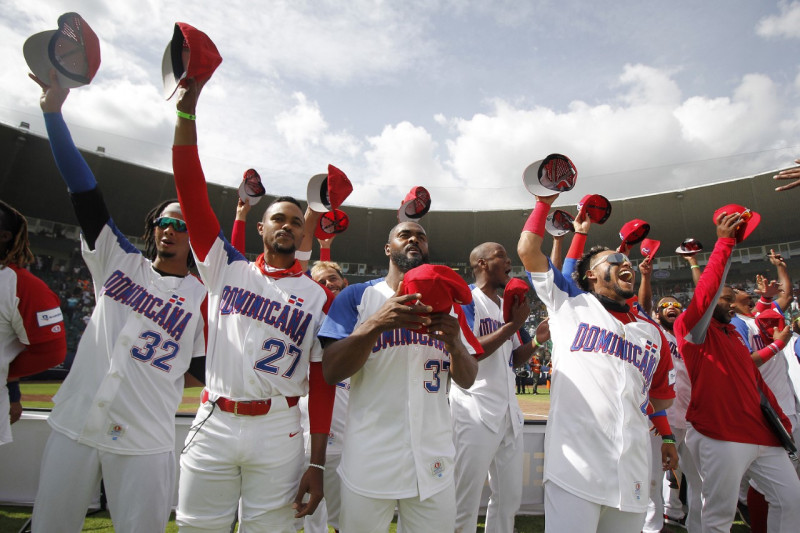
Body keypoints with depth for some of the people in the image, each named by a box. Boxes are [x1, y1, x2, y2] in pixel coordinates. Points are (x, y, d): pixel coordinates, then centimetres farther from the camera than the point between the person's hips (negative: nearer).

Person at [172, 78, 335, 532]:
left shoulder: (319, 296, 3)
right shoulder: (229, 268, 7)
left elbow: (322, 379, 1)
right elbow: (192, 193, -1)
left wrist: (317, 464, -3)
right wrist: (187, 111, -8)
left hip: (279, 430, -1)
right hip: (214, 422, 1)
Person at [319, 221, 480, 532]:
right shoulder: (357, 296, 0)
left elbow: (467, 380, 7)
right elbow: (331, 372, -9)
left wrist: (454, 343, -15)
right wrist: (376, 323, -24)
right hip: (369, 461, -2)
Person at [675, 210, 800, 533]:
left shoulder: (733, 335, 21)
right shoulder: (692, 327, -6)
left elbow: (752, 374, 23)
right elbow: (705, 293, -22)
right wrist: (724, 242, -19)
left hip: (760, 433, 9)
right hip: (720, 436, -9)